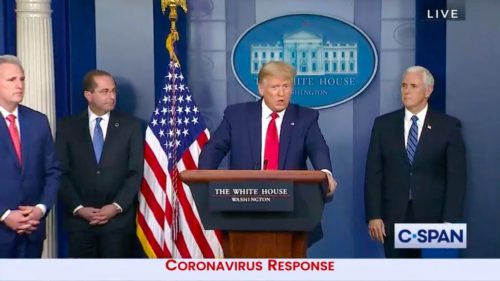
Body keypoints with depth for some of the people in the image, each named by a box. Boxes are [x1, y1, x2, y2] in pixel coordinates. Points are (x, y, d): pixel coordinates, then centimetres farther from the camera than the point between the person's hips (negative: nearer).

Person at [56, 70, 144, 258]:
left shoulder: (131, 125, 4)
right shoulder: (68, 126, 5)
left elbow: (136, 172, 0)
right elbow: (61, 173, 2)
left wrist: (116, 207, -10)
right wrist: (78, 208, -9)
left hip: (119, 219, -1)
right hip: (79, 220, 1)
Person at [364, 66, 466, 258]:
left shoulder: (448, 126, 1)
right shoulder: (383, 124, 6)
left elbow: (456, 176, -3)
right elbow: (373, 173, 3)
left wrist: (450, 220, -11)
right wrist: (374, 215, -4)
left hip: (433, 217, -1)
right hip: (393, 217, 1)